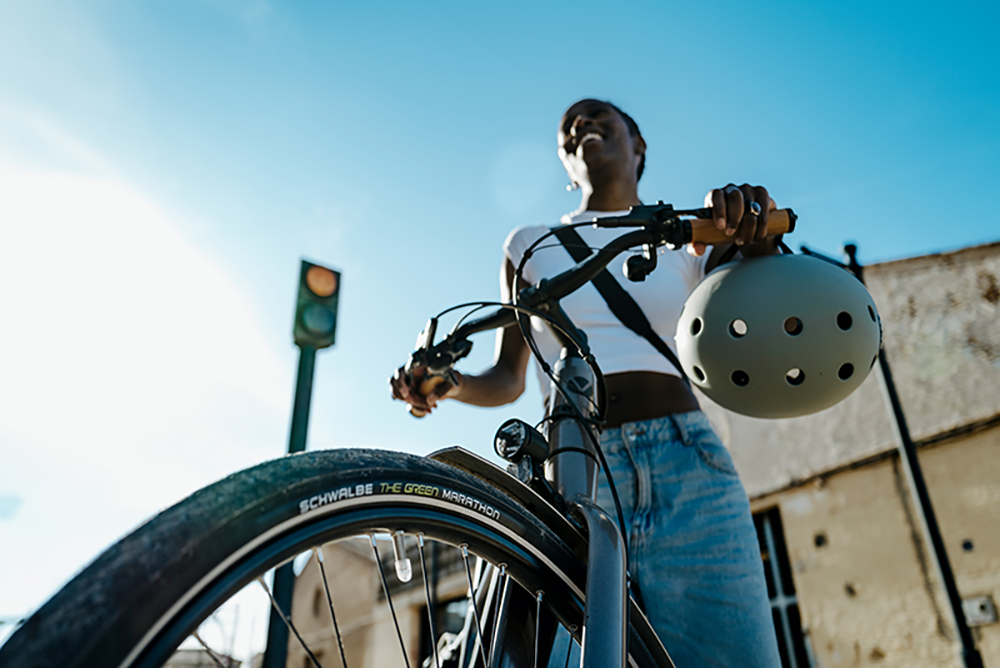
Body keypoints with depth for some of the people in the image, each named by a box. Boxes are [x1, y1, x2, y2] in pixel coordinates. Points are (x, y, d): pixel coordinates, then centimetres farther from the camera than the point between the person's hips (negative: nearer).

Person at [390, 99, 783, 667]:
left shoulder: (687, 240, 18)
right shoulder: (534, 246, 19)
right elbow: (508, 380, 18)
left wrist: (757, 239, -18)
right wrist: (446, 382, -4)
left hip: (688, 475, 1)